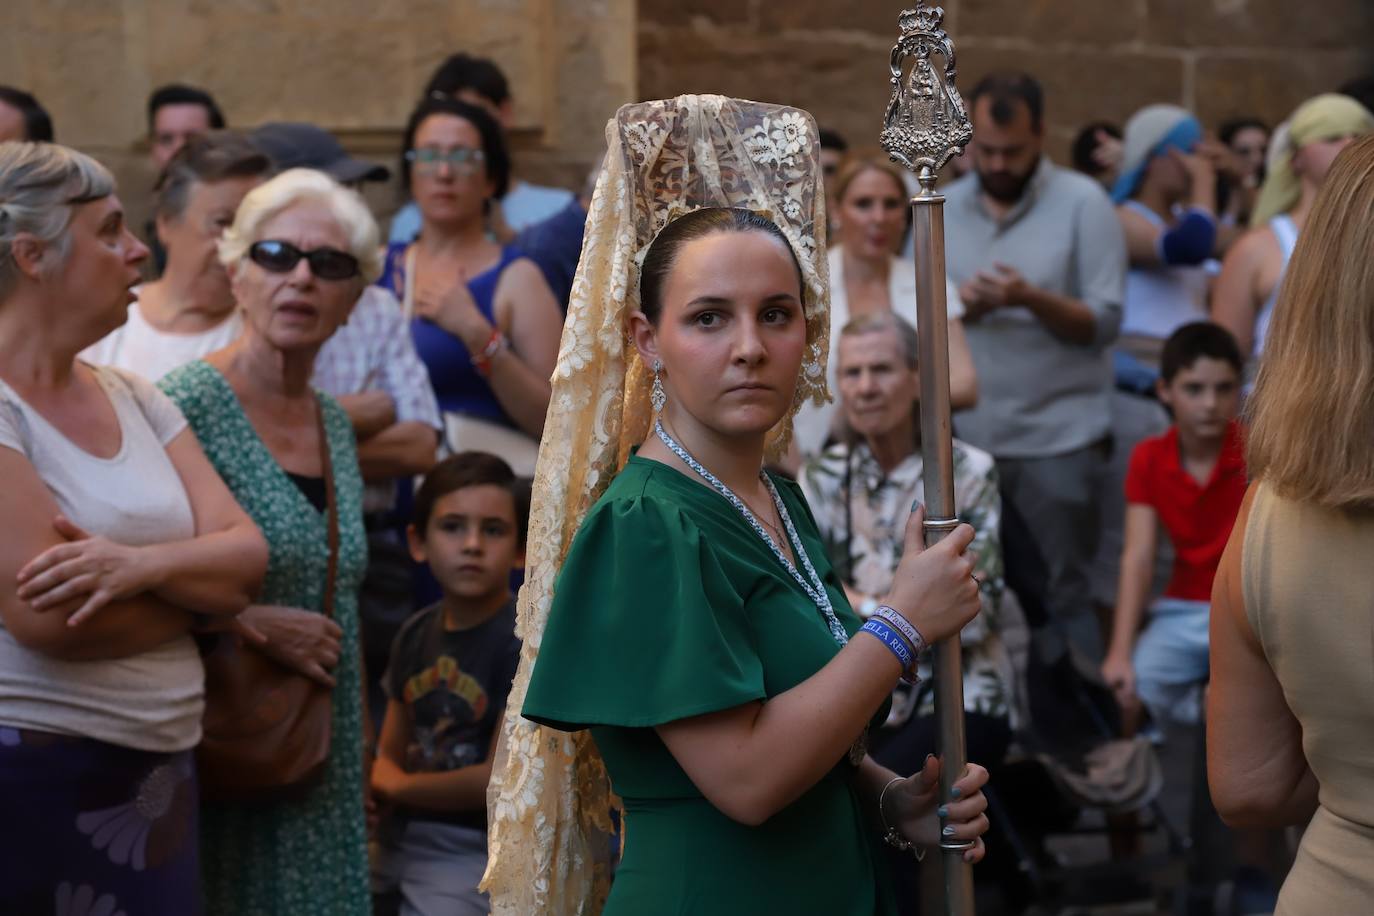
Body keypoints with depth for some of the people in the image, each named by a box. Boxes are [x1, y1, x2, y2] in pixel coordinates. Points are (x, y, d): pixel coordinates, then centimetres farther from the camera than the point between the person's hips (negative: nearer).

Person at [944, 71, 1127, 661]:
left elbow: (1105, 323, -7)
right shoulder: (943, 209, 9)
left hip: (1057, 442, -3)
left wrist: (1033, 299, -23)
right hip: (964, 440, 4)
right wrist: (954, 308, -11)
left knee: (1063, 598, -2)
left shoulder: (1082, 203, -2)